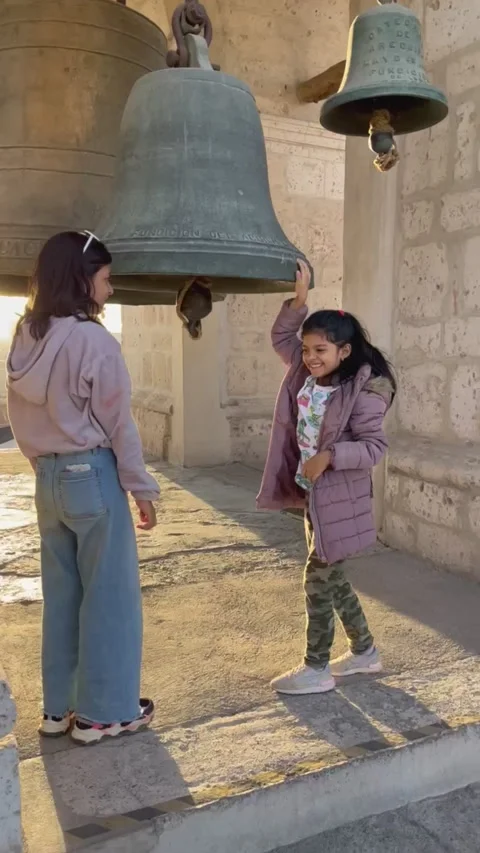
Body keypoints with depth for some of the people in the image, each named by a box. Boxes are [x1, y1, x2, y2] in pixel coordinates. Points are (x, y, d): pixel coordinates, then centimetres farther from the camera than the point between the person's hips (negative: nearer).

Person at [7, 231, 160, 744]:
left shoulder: (25, 340, 6)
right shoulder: (93, 341, -16)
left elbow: (21, 419, 11)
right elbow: (117, 424, -13)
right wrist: (142, 488, -5)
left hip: (48, 478, 8)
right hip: (92, 476, -7)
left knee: (61, 593, 16)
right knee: (109, 596, 6)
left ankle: (59, 707, 28)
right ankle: (104, 712, 17)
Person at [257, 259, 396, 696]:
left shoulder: (364, 391, -19)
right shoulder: (306, 371, 2)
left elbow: (375, 446, -18)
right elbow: (280, 337, 11)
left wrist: (330, 456, -29)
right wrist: (300, 299, -5)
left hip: (340, 497, -8)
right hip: (312, 491, 8)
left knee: (319, 578, 0)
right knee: (332, 577, 17)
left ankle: (317, 669, 15)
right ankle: (365, 651, 34)